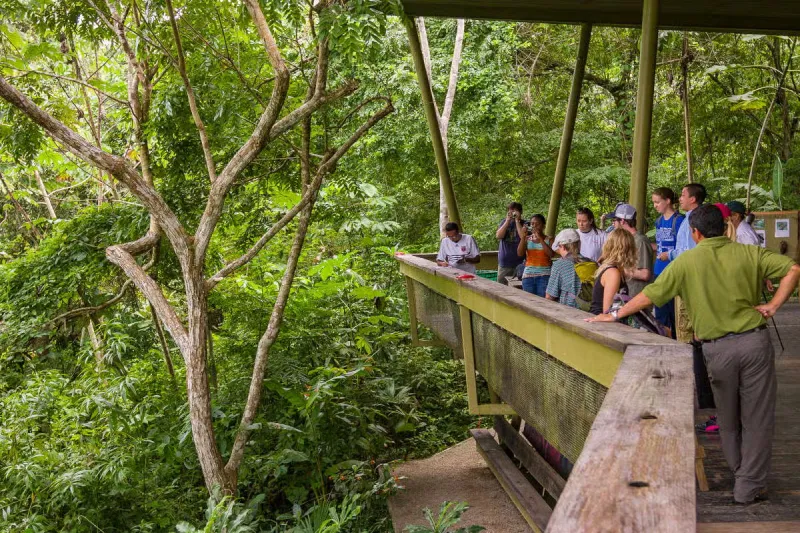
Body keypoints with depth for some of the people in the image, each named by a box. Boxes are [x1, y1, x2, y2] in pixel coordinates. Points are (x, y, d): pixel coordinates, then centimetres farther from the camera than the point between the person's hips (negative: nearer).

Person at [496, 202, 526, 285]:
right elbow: (498, 236, -5)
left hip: (519, 263, -3)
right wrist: (508, 220, -9)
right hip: (504, 263, 3)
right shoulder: (504, 222, 10)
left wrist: (517, 220, -12)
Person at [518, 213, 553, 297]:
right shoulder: (527, 239, 8)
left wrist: (540, 238, -15)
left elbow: (551, 254, -14)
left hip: (544, 275, -2)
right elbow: (519, 254, -5)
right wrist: (523, 237, -15)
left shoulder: (548, 240, 3)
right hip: (528, 275, 2)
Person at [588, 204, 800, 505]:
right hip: (754, 340, 0)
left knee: (728, 418, 19)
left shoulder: (687, 262, -1)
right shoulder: (749, 253, 3)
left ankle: (739, 471, 33)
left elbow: (649, 295, -1)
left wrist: (614, 316, 9)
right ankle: (749, 486, 12)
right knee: (757, 418, 8)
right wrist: (774, 305, -2)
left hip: (718, 348, 0)